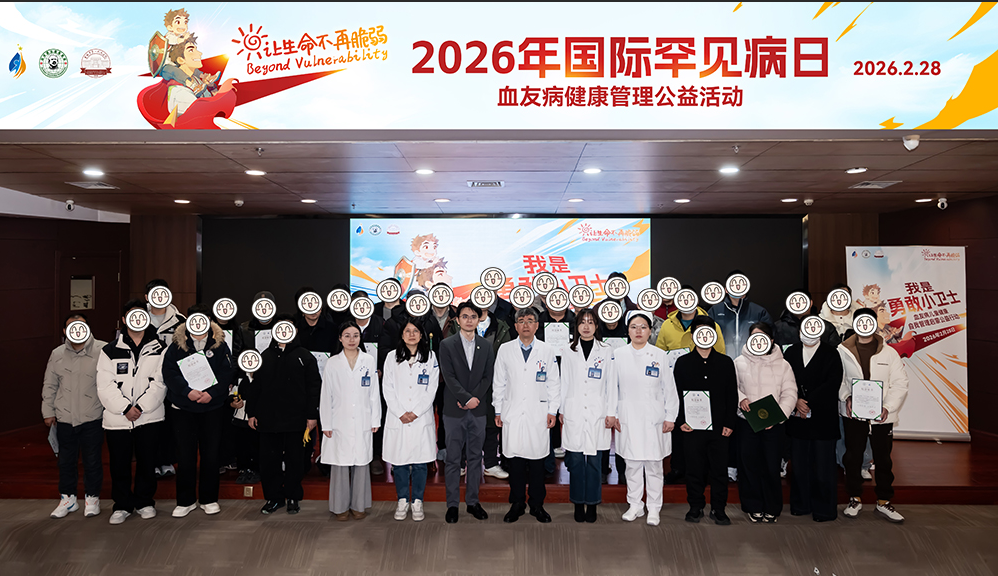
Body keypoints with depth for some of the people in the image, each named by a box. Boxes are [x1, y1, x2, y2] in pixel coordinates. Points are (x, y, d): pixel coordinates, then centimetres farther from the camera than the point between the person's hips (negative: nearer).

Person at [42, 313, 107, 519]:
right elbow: (49, 385, 15)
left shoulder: (102, 350, -9)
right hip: (65, 418, 4)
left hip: (92, 417, -4)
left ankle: (92, 498, 21)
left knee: (92, 460, 4)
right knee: (66, 460, 13)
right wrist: (48, 411, 14)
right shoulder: (57, 354, 7)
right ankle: (68, 498, 29)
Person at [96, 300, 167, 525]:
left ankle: (144, 502, 25)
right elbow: (105, 386, -3)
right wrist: (125, 408, -13)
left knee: (147, 461, 8)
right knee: (119, 463, 7)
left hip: (149, 416, 0)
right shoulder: (110, 351, 4)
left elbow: (159, 383, -4)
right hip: (117, 417, 1)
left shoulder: (159, 349, 3)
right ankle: (122, 505, 23)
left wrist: (141, 407, -13)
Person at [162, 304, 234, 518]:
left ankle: (209, 499, 21)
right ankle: (186, 500, 19)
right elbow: (169, 372, -6)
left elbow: (227, 373, -4)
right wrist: (187, 391, -19)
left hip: (212, 407, 0)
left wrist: (211, 392, -18)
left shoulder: (219, 344, 1)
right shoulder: (177, 345, 2)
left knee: (211, 454, 7)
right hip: (183, 409, 0)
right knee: (185, 456, 4)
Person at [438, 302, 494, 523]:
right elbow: (449, 377, -9)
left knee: (475, 457, 10)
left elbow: (488, 377, 4)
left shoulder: (486, 346, 8)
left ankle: (473, 501, 21)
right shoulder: (447, 345, -1)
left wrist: (474, 399, -9)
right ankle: (452, 504, 15)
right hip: (454, 410, -3)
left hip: (478, 409, 3)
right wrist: (467, 398, -16)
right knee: (453, 459, 4)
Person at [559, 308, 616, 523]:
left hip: (597, 414, -1)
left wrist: (611, 413, 1)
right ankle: (578, 504, 14)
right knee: (575, 460, 2)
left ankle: (592, 504, 13)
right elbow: (564, 383, 9)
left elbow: (611, 384, 4)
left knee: (594, 460, 1)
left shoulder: (606, 351, 5)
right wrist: (561, 410, 7)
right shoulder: (569, 352, 8)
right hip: (574, 413, 1)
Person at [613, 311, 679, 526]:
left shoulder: (659, 356, -1)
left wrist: (670, 417, 1)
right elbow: (611, 387, 7)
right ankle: (634, 505, 23)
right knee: (631, 464, 8)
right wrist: (612, 414, 4)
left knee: (654, 465, 5)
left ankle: (654, 509, 18)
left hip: (653, 419, -1)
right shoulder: (618, 355, 2)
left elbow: (670, 389, 3)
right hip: (628, 419, 1)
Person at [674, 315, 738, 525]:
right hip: (692, 427, 0)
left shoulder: (726, 363, 7)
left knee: (719, 469, 5)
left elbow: (732, 395, 6)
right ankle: (696, 507, 20)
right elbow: (676, 394, 4)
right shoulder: (683, 362, 5)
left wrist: (729, 423, -1)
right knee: (694, 468, 6)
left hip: (719, 427, 1)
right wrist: (680, 420, -5)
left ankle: (718, 509, 18)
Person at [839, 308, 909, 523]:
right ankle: (855, 499, 23)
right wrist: (847, 397, -16)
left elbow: (900, 383, 0)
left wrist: (888, 407, -11)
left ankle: (884, 502, 24)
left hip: (882, 416, 1)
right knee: (853, 457, 8)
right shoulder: (843, 351, -2)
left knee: (883, 459, 9)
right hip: (853, 414, -1)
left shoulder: (889, 353, 1)